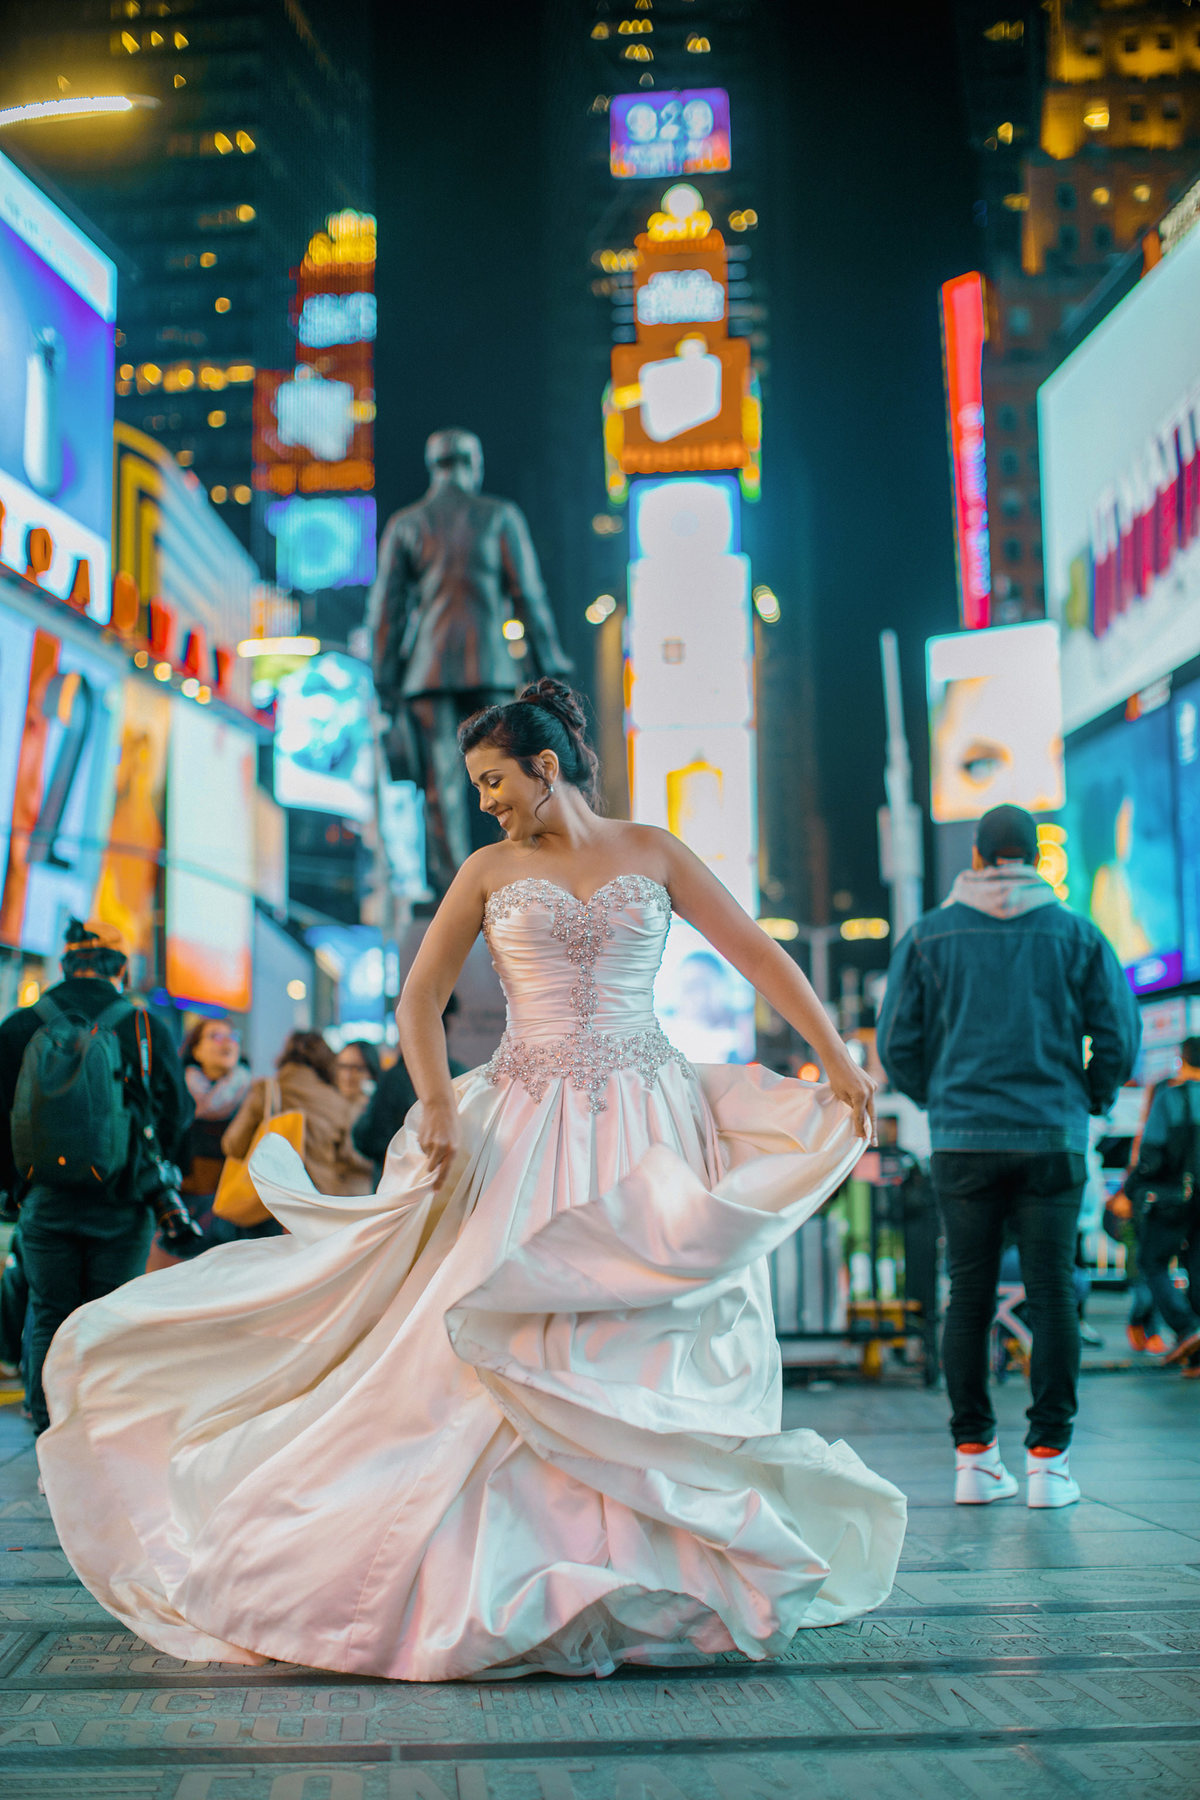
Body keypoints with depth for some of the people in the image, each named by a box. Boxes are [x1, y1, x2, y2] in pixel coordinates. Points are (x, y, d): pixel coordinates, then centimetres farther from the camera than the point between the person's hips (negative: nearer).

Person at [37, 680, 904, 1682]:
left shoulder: (653, 853, 6)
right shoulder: (489, 871, 8)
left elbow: (761, 957, 4)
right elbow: (422, 996, 4)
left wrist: (839, 1061, -4)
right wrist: (437, 1106, -11)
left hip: (648, 1130, 0)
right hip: (526, 1131, 1)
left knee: (642, 1339, -2)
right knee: (504, 1337, -4)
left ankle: (651, 1577, 8)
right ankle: (512, 1576, 5)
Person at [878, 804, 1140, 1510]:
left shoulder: (929, 935, 5)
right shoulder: (1077, 934, 4)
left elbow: (896, 1043, 3)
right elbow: (1121, 1033, 1)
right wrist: (1092, 1099, 17)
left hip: (961, 1140, 1)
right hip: (1052, 1140, -1)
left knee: (970, 1297, 7)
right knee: (1052, 1296, 3)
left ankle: (974, 1454, 8)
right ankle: (1049, 1460, 3)